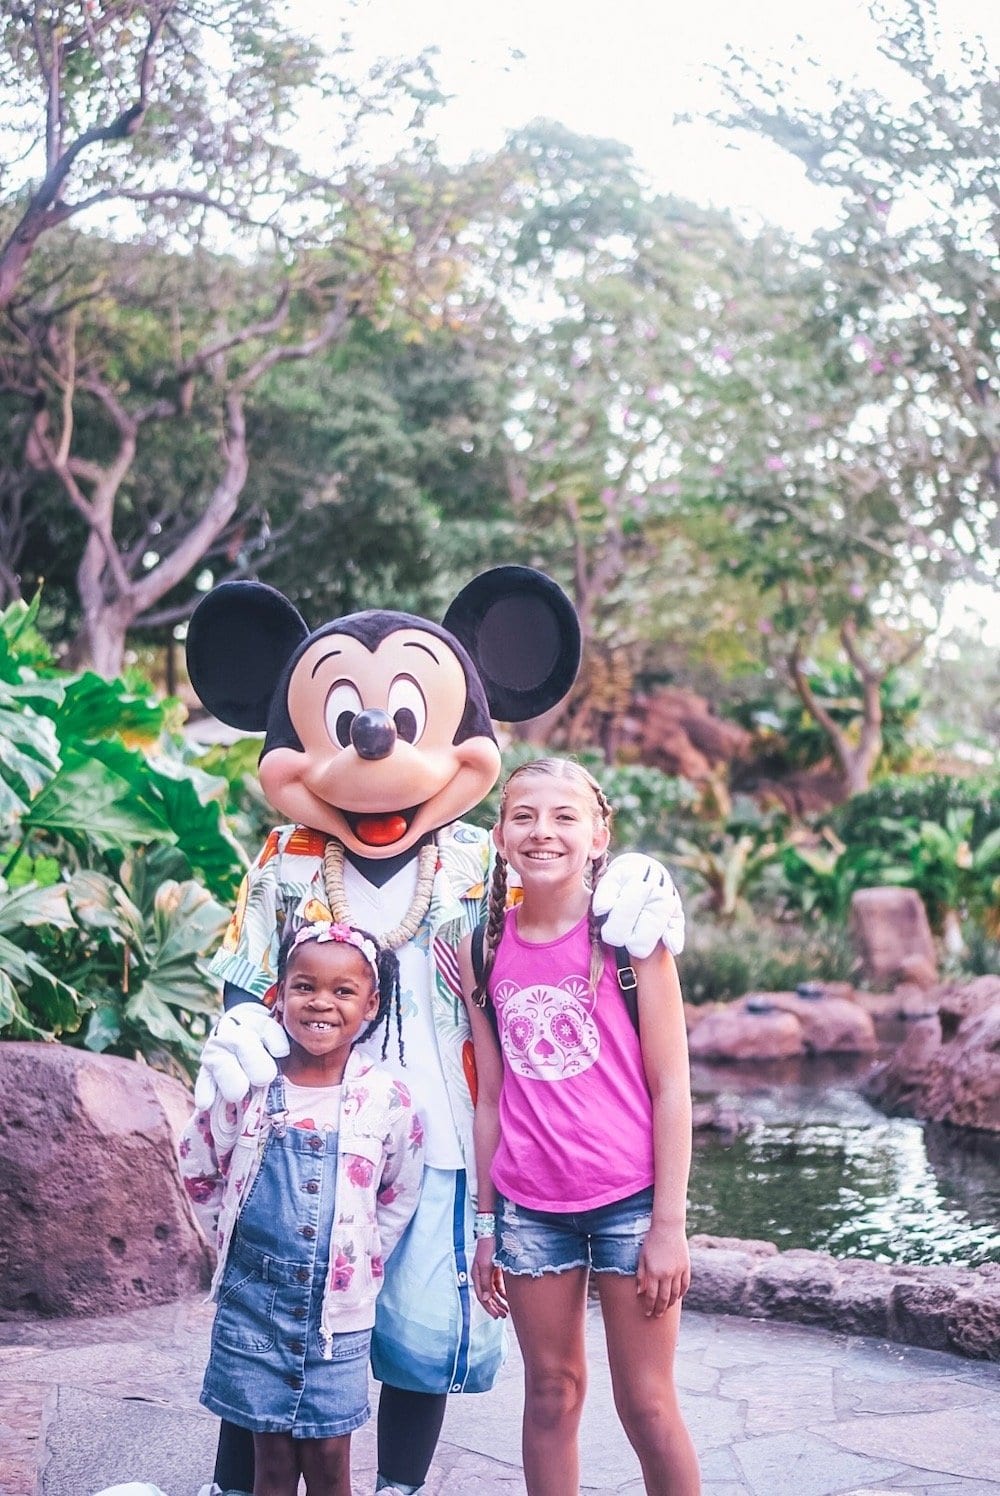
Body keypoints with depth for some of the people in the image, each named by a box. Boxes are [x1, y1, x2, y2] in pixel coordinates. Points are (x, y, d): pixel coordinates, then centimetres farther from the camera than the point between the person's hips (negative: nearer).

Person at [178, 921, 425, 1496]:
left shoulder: (387, 1099, -6)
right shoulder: (248, 1087, -5)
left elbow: (401, 1195, 8)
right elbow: (197, 1166, 10)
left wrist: (362, 1259, 3)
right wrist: (234, 1237, 7)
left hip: (338, 1309, 0)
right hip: (254, 1302, 0)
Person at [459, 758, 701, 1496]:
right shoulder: (484, 949, 3)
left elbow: (671, 1087, -6)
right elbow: (491, 1096, 8)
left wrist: (669, 1225, -8)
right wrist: (485, 1226, 9)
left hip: (629, 1199, -3)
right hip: (529, 1207, 3)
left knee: (647, 1404, 4)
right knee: (550, 1394, 12)